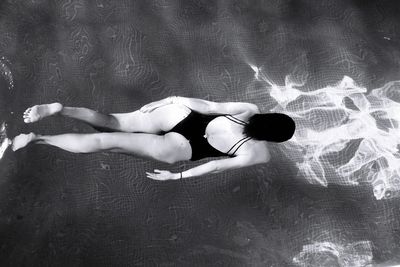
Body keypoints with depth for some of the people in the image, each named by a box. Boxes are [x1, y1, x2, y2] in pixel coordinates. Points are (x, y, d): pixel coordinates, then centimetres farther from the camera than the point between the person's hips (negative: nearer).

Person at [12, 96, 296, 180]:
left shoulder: (250, 109, 5)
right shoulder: (260, 155, -4)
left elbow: (209, 105, 2)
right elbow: (215, 167, -6)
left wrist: (173, 100, 6)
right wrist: (177, 176, 0)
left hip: (181, 115, 4)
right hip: (177, 149, -4)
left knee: (111, 123, 13)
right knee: (109, 142, -3)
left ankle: (59, 108, -7)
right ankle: (38, 139, -5)